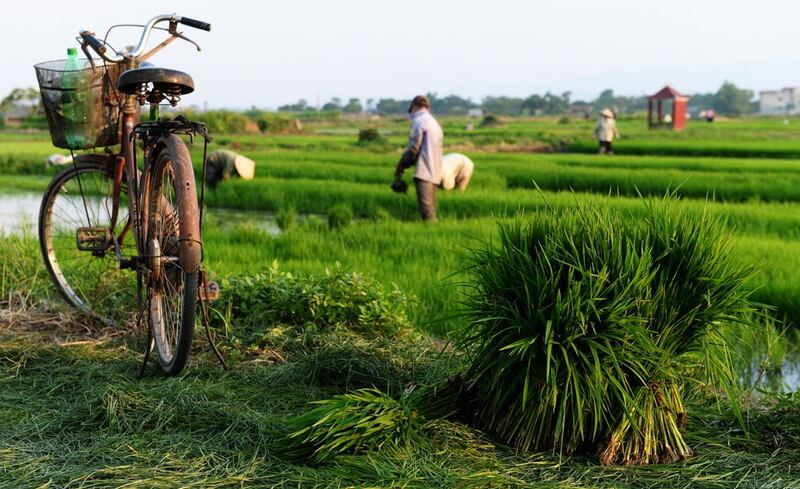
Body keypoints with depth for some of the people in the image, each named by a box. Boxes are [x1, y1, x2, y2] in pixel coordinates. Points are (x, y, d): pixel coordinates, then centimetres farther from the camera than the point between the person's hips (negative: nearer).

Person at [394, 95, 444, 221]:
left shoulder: (419, 122, -5)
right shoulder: (435, 122, 22)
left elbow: (413, 147, -12)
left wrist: (401, 165, 1)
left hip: (424, 171, -9)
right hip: (435, 172, 9)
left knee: (425, 207, -13)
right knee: (430, 207, 10)